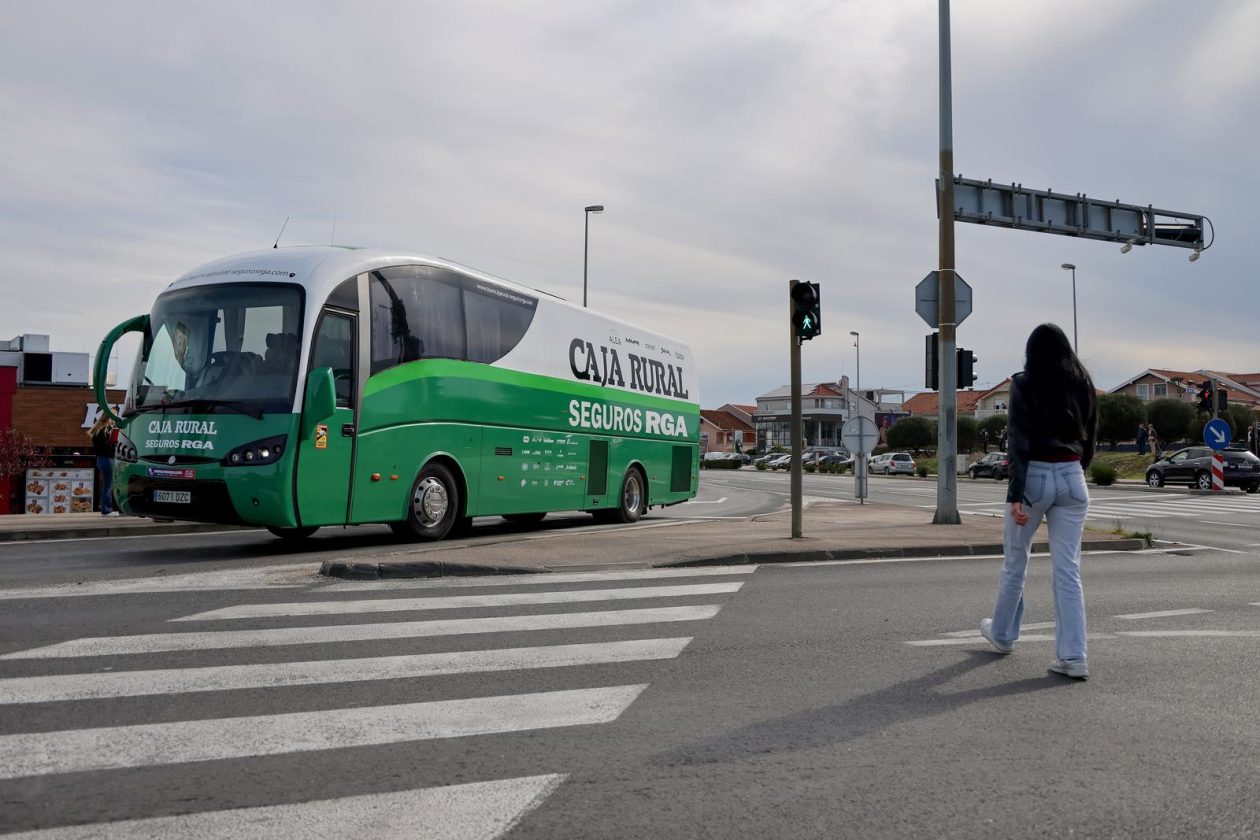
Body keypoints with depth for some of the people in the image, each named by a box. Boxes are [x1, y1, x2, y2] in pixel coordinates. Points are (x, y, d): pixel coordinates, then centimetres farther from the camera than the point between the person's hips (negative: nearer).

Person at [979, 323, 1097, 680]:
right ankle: (1073, 656, 0)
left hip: (1035, 476, -3)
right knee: (1068, 569, 4)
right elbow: (1089, 439, 13)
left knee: (1015, 561, 14)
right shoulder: (1083, 384, 7)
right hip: (1072, 477, 4)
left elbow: (1020, 442, -14)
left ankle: (1002, 634, 32)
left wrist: (1015, 494, -17)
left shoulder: (1024, 384, -6)